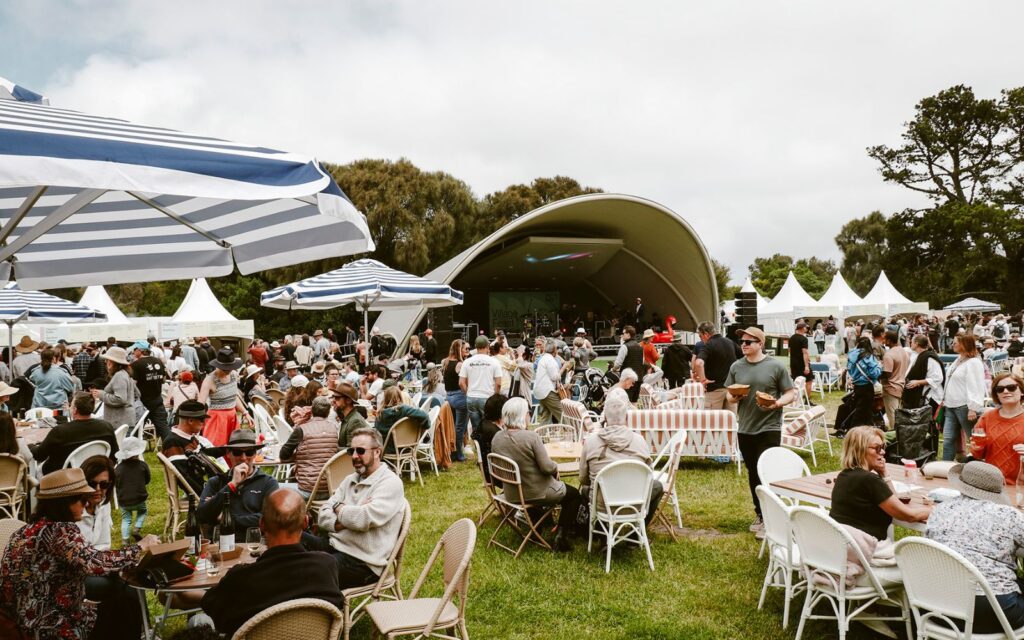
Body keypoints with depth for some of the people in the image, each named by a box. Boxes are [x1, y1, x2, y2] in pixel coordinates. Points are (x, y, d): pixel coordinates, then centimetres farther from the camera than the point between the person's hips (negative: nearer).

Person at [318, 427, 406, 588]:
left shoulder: (390, 483, -9)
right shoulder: (350, 480, 14)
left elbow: (365, 519, -23)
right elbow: (323, 517, 6)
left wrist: (339, 508, -4)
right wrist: (349, 516, -14)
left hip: (362, 561, -7)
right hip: (333, 546, 7)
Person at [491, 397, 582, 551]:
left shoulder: (496, 438, -9)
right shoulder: (531, 437, -27)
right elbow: (547, 467, -24)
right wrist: (556, 468, 0)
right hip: (537, 493, -7)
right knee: (575, 494, 18)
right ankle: (562, 536, 10)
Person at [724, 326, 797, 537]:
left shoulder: (775, 366, -5)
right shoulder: (736, 367, 7)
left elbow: (791, 393, -2)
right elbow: (729, 394, 13)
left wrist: (777, 403, -20)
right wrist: (733, 397, -9)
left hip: (769, 428, -4)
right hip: (745, 428, 5)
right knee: (752, 473, 14)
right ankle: (760, 515, 28)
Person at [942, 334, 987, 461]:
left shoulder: (974, 362, -12)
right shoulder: (958, 360, 17)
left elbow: (976, 387, -19)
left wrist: (973, 408, -24)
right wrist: (945, 399, 22)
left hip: (965, 407, -9)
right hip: (951, 407, 9)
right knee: (948, 440, 7)